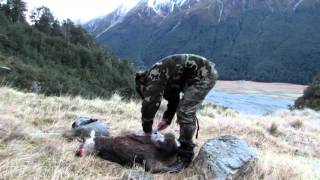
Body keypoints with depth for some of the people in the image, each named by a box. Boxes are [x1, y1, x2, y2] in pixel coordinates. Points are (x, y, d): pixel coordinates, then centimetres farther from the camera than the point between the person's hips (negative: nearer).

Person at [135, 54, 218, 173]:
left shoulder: (154, 75, -12)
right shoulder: (164, 78, 17)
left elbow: (150, 103, -19)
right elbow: (174, 98, 27)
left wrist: (147, 130, -6)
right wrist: (167, 119, 19)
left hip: (204, 74, -11)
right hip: (204, 73, 11)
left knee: (184, 112, -13)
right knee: (188, 112, 19)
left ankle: (185, 156, -3)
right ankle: (187, 148, 31)